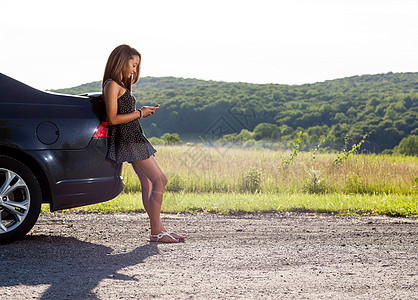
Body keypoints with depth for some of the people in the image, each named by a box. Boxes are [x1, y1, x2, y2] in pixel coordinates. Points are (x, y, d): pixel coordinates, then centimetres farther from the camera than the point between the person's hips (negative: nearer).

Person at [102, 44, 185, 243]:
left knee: (148, 183, 8)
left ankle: (159, 229, 10)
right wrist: (140, 113, -11)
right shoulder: (112, 85, -11)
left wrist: (144, 112, 10)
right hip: (128, 141, -10)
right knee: (159, 180, -11)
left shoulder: (122, 85, 19)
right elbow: (112, 119, -17)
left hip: (134, 139, 10)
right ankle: (155, 232, -9)